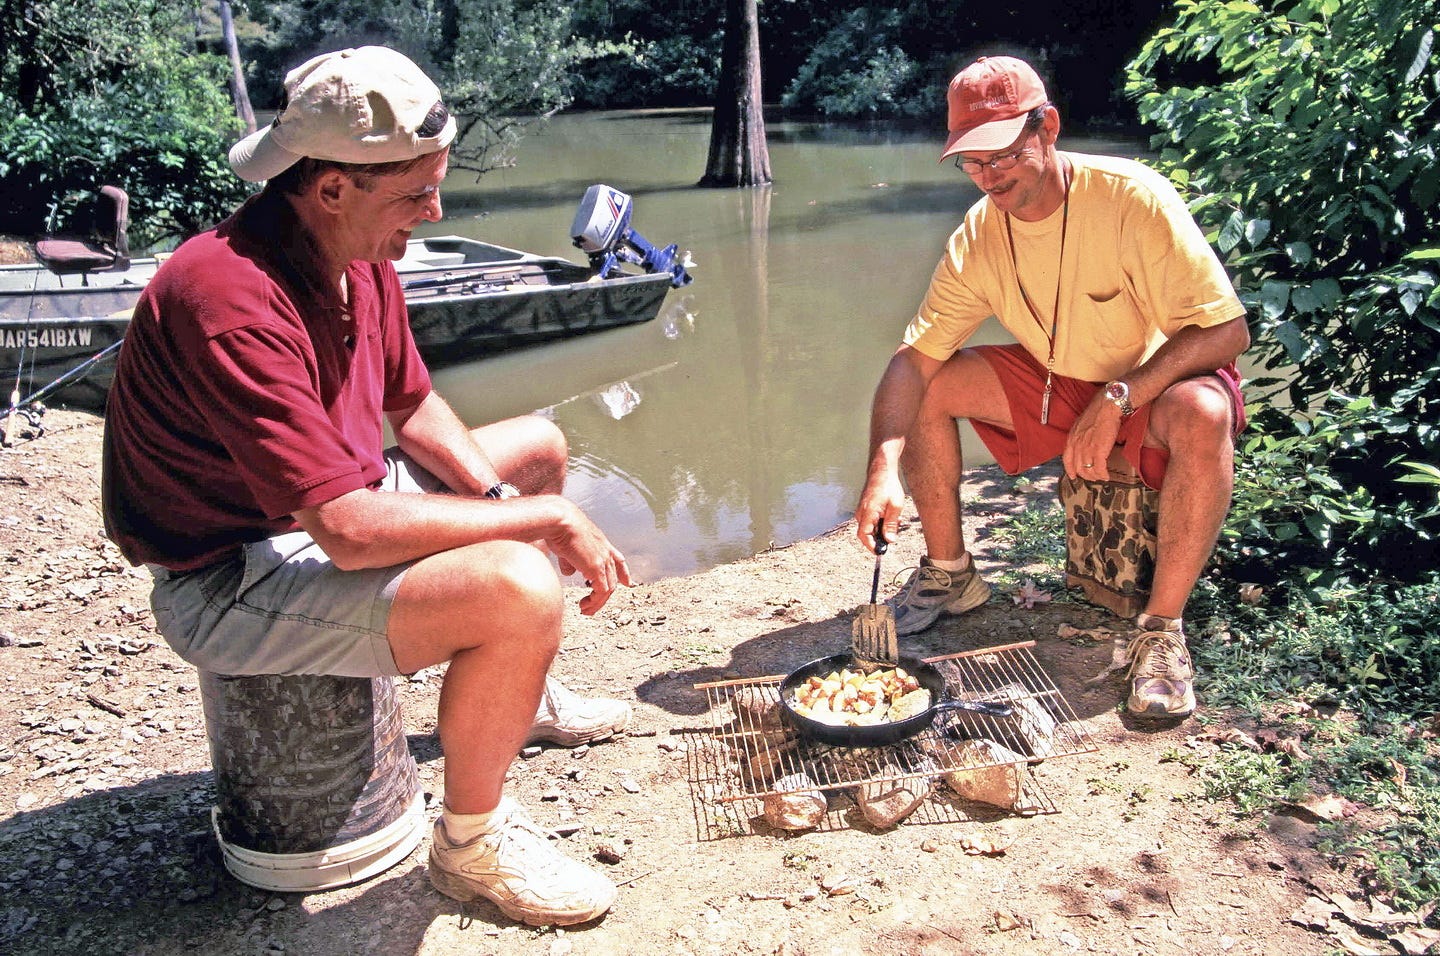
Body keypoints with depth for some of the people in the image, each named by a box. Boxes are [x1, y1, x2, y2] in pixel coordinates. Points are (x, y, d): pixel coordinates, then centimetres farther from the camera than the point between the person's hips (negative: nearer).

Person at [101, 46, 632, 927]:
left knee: (540, 446, 21)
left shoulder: (362, 258, -2)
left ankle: (523, 698, 37)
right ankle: (470, 842, -4)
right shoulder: (233, 301, -32)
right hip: (232, 580, -10)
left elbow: (413, 407, 12)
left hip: (329, 509, 10)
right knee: (518, 591, -32)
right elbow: (352, 530, -36)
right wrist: (545, 517, -27)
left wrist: (499, 497, -4)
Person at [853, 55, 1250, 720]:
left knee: (1202, 415, -38)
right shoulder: (976, 239, -12)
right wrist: (884, 468, -32)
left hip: (1159, 381, -4)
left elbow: (1227, 329, -26)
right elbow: (915, 357, -17)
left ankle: (1162, 629, -23)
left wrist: (1117, 399, -35)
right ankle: (949, 574, 6)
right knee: (928, 386, -11)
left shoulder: (1132, 197, -26)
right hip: (1055, 384, 5)